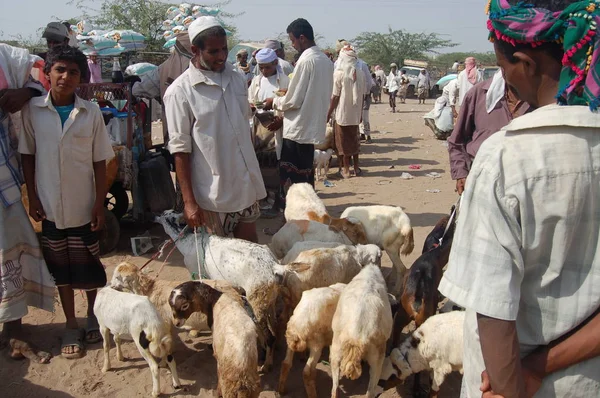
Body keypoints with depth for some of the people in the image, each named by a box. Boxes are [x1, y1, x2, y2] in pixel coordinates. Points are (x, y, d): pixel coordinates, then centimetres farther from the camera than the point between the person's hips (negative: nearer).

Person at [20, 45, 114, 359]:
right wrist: (32, 197, -1)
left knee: (88, 266, 12)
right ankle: (71, 326, 28)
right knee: (60, 268, 12)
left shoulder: (91, 113, -6)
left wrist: (100, 203, -4)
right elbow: (28, 155, 2)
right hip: (50, 205, 1)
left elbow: (100, 161, -3)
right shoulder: (33, 109, -4)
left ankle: (93, 317, 35)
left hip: (83, 205, -1)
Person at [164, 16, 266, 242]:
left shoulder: (238, 80, 5)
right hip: (214, 194, -5)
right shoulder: (179, 92, -13)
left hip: (247, 185, 5)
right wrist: (189, 201, -15)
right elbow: (180, 150, -13)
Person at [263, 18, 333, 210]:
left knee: (290, 179, 0)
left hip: (298, 129, -9)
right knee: (305, 174, 18)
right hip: (313, 126, 9)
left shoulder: (305, 60, -18)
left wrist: (274, 102, 0)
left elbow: (293, 101, -17)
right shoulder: (326, 60, 7)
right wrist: (288, 95, 17)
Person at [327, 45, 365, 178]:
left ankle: (346, 170, 10)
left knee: (344, 141, 5)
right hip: (355, 114, 4)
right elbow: (362, 96, 6)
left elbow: (335, 96, -12)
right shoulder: (360, 74, 2)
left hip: (342, 114, -4)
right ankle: (356, 168, 21)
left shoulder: (339, 73, -12)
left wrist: (329, 113, -3)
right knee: (354, 140, 16)